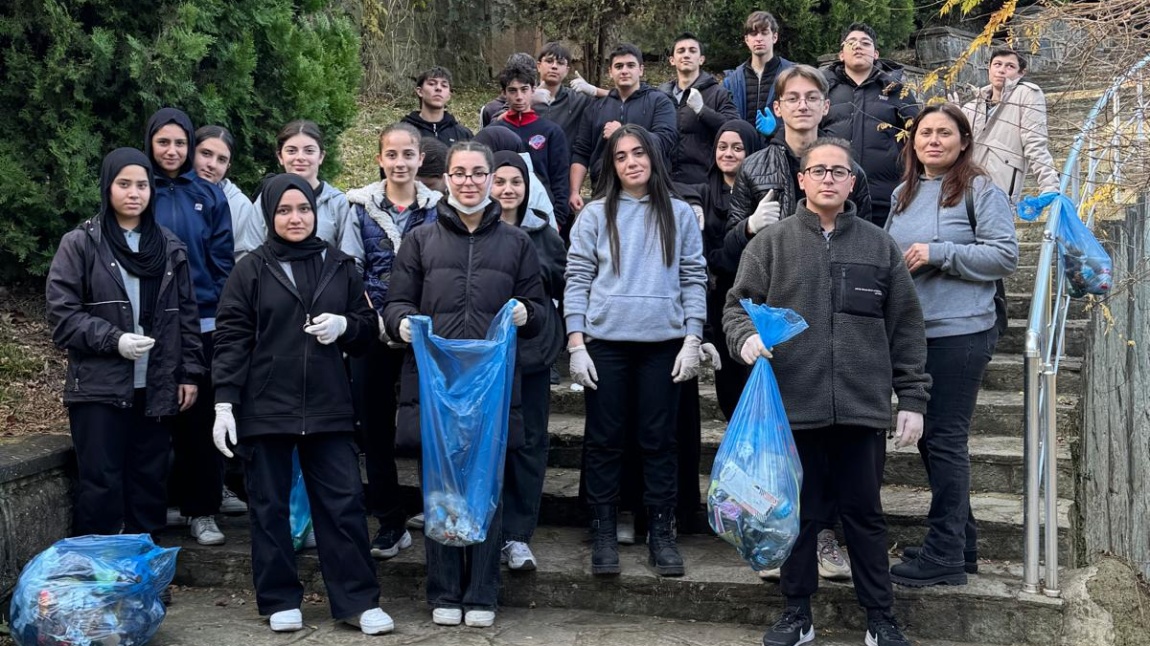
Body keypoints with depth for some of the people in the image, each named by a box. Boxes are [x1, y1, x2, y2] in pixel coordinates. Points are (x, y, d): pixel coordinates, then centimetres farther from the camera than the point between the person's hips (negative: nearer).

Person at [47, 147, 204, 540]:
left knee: (150, 485, 8)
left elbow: (187, 315, 12)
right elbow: (62, 314, -5)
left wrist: (189, 373, 6)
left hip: (156, 389, 4)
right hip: (99, 388, -3)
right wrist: (113, 340, -16)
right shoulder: (80, 244, 0)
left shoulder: (170, 247, 11)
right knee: (101, 488, -3)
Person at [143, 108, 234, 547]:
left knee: (201, 416, 3)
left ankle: (202, 509, 11)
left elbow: (223, 259, 5)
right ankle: (171, 501, 19)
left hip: (203, 323, 0)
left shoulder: (208, 195, 5)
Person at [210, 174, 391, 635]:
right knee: (269, 507, 6)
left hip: (328, 407, 2)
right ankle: (280, 601, 19)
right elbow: (231, 339, -3)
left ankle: (358, 601, 11)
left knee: (343, 503, 2)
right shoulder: (251, 270, 1)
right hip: (264, 408, -2)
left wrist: (344, 325, -8)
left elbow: (368, 327, 15)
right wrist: (224, 405, -10)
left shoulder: (339, 267, 9)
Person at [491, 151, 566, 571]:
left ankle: (518, 534, 13)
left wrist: (536, 269, -7)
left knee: (529, 441, 5)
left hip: (532, 348, 3)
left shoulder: (542, 232, 10)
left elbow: (564, 282, 8)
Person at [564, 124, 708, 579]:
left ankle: (661, 533, 15)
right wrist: (576, 343, -5)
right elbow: (577, 280, 3)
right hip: (605, 341, 0)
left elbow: (694, 279, 7)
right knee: (605, 438, 4)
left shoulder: (679, 214, 8)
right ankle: (604, 533, 14)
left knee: (659, 439, 6)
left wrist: (693, 340, -1)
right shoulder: (596, 215, 6)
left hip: (663, 342, 1)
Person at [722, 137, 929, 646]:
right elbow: (738, 303, 5)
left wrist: (912, 398, 6)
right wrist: (745, 336, -17)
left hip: (862, 408, 1)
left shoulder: (880, 247, 9)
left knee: (864, 514, 9)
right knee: (798, 514, 9)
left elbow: (905, 329, 10)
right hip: (793, 406, -1)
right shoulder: (772, 242, 4)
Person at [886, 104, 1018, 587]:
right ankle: (960, 543, 26)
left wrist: (939, 253, -17)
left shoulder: (979, 190, -5)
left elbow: (1005, 256, -13)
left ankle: (944, 555, 4)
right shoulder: (904, 194, 15)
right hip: (909, 332, 7)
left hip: (959, 333, -7)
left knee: (945, 439, -5)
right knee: (929, 439, 13)